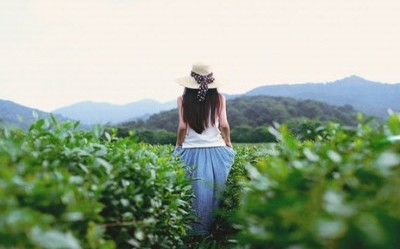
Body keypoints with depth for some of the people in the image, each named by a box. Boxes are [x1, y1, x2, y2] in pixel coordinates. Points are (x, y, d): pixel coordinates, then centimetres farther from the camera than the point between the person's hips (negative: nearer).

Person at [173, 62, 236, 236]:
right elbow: (224, 125, -3)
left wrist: (178, 147, 11)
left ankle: (196, 230, 15)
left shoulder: (183, 99, -2)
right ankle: (214, 228, 18)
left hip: (192, 151, 0)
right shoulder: (219, 98, -1)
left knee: (194, 192, 9)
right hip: (216, 150, 1)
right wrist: (228, 144, 13)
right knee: (215, 192, 11)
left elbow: (182, 127, -3)